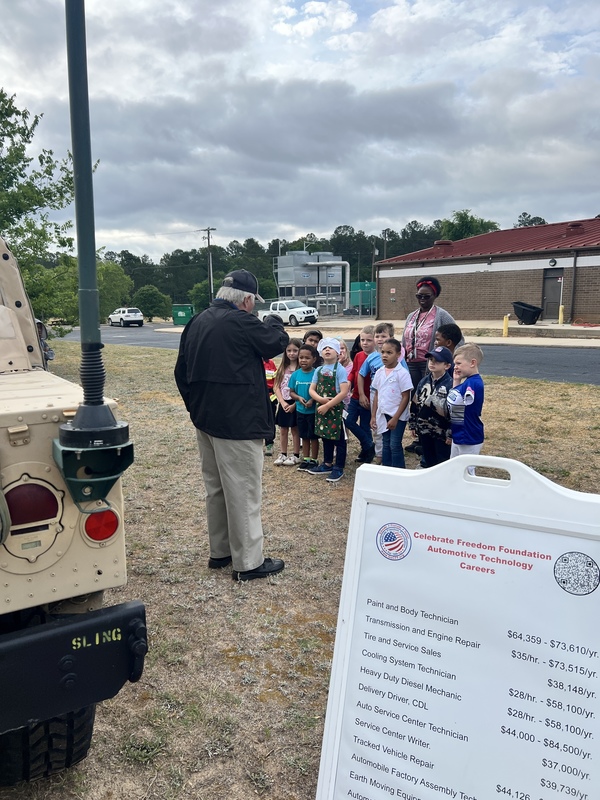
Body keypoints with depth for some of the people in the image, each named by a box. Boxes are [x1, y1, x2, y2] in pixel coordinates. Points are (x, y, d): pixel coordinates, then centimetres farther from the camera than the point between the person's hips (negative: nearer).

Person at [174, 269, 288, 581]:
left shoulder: (197, 322, 10)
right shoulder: (241, 321, -18)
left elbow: (181, 372, 13)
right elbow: (278, 342, -7)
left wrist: (196, 407, 18)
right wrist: (273, 321, 13)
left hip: (205, 420, 9)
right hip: (238, 423, -9)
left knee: (216, 488, 19)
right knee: (243, 492, 1)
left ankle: (219, 550, 31)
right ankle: (248, 562, 10)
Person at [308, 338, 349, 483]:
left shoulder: (340, 370, -11)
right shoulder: (318, 370, 7)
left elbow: (344, 392, -19)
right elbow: (312, 390, 5)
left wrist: (327, 405, -19)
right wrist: (322, 399, -15)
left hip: (335, 409, -6)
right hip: (321, 408, 6)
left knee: (338, 438, 3)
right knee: (326, 437, 18)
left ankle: (339, 468, 12)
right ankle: (327, 464, 32)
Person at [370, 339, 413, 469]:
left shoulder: (402, 373, -13)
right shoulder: (379, 372, 5)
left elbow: (405, 398, -13)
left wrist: (395, 418, -15)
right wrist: (373, 416, 7)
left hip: (397, 416, -5)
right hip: (383, 414, 6)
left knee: (395, 445, -4)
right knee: (386, 445, 13)